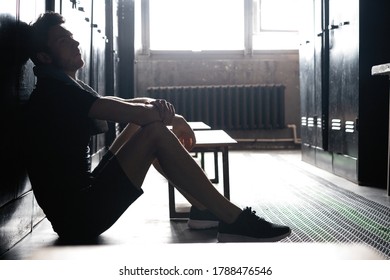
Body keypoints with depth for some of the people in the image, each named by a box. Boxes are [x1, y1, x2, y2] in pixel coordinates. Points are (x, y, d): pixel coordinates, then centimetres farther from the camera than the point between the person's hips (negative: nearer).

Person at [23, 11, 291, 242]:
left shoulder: (73, 87, 18)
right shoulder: (54, 89, -13)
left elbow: (134, 105, 12)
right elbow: (131, 112, -21)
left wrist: (154, 106, -12)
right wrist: (175, 120, -3)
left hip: (85, 195, 10)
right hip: (79, 216, -10)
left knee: (146, 126, 11)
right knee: (155, 131, -18)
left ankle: (203, 207, 9)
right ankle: (234, 220, -16)